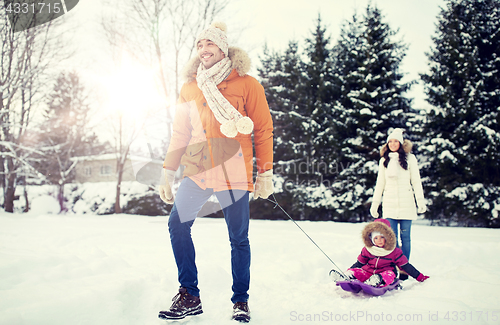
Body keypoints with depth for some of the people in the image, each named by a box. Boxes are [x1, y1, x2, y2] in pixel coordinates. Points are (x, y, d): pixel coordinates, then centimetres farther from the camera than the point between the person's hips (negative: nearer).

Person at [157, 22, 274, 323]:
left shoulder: (246, 84, 3)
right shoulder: (190, 88, 15)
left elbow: (263, 130, 2)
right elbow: (180, 134, 17)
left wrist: (266, 173, -3)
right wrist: (168, 173, 11)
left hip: (234, 172, -3)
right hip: (197, 170, 4)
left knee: (239, 238, 2)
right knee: (178, 224, -10)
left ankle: (241, 301, 18)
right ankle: (189, 296, 2)